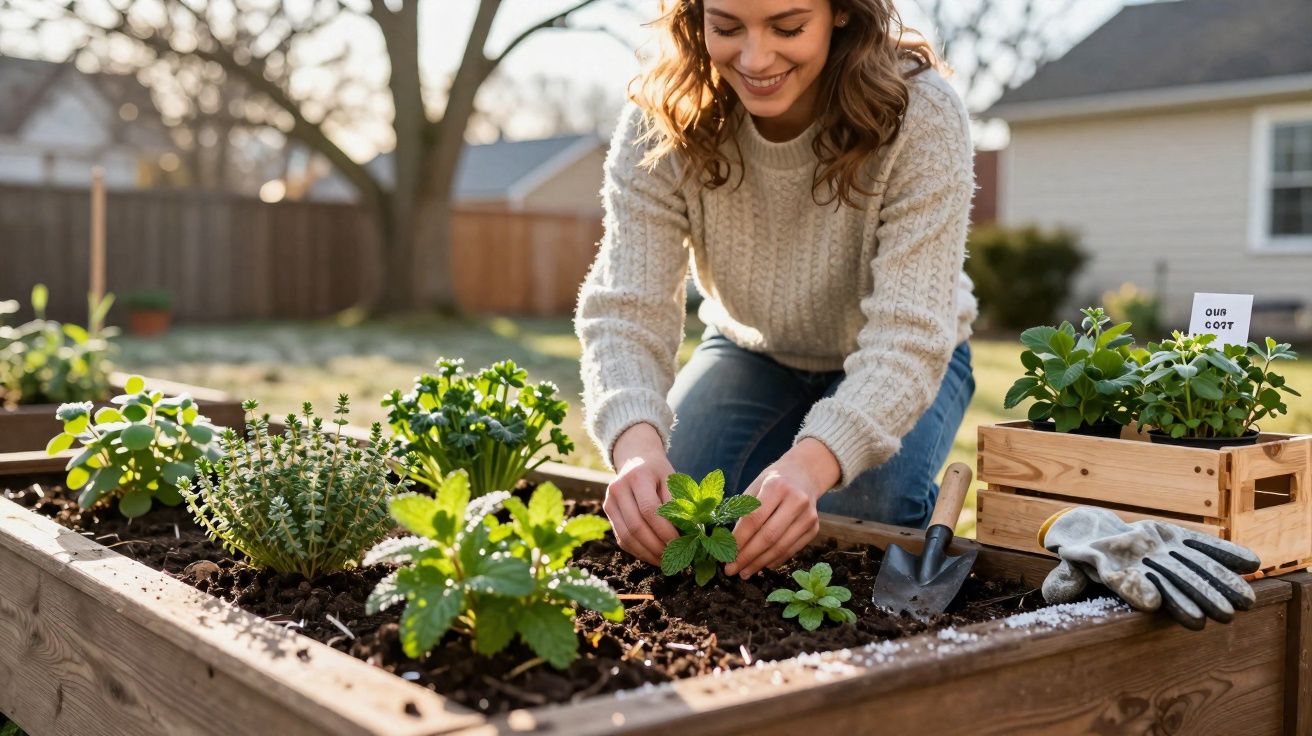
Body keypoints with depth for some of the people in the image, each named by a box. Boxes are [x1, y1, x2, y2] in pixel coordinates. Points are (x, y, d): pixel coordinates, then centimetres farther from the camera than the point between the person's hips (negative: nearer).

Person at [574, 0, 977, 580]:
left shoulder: (920, 118, -31)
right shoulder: (659, 124, -24)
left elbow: (908, 337, -37)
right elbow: (626, 311, -30)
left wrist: (811, 462, -56)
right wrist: (636, 441, -52)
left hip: (899, 362, -2)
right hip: (752, 352, 2)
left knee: (861, 513, -28)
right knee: (665, 508, -19)